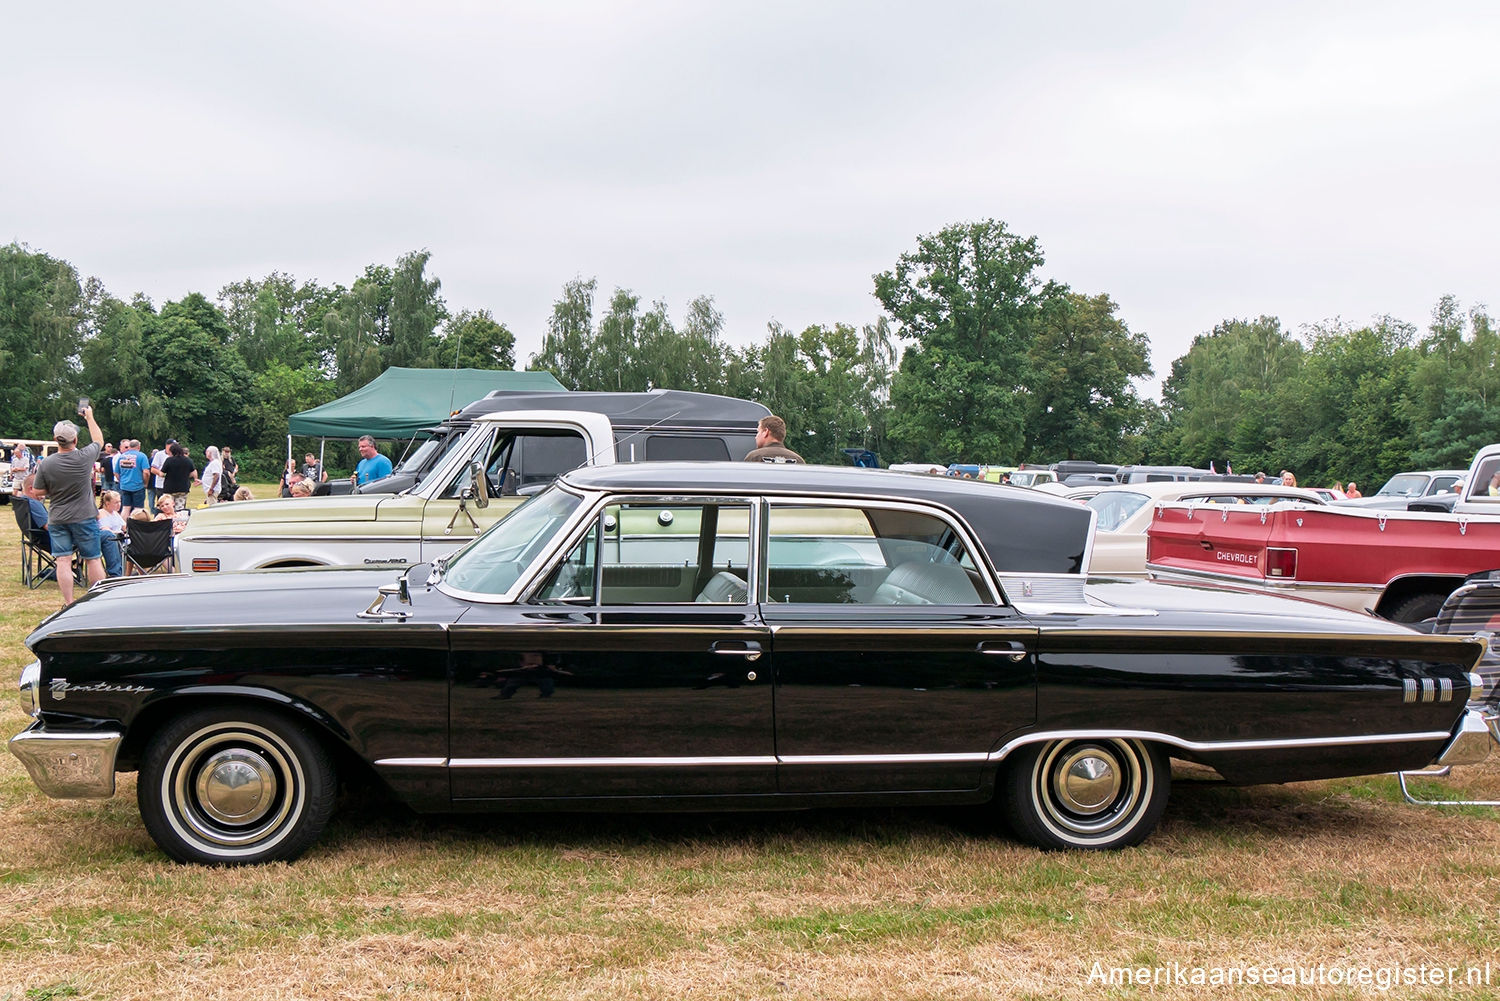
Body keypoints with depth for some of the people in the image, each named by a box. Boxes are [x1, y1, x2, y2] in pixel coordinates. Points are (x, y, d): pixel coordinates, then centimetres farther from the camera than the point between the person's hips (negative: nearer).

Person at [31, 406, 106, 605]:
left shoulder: (46, 465, -9)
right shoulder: (85, 457, -11)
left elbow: (39, 492, 0)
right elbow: (99, 440, 10)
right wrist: (90, 418, 21)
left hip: (57, 520, 1)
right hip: (84, 518, -1)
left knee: (63, 562, 2)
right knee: (93, 560, 8)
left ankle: (68, 603, 1)